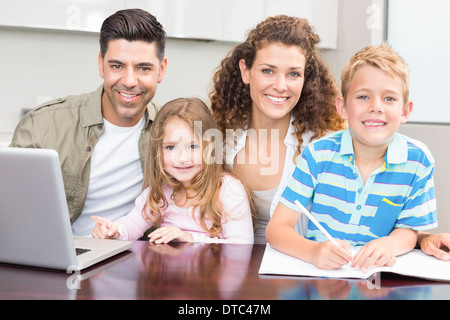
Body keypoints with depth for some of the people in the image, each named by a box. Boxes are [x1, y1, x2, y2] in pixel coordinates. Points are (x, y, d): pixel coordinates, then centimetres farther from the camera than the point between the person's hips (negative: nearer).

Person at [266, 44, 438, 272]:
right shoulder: (318, 154, -9)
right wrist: (314, 251, -32)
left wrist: (391, 244, -19)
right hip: (318, 270, -2)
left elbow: (408, 228, 5)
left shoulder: (418, 161, -5)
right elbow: (276, 228, -11)